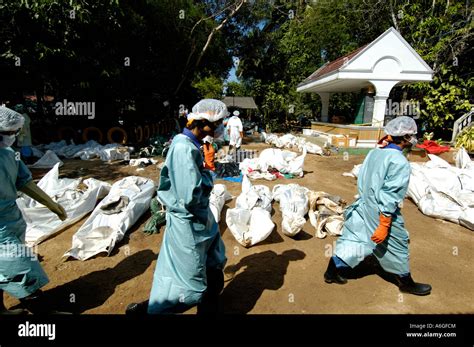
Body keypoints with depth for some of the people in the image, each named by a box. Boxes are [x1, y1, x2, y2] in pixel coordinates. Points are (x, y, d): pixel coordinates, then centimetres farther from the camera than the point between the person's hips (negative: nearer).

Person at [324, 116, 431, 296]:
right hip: (381, 213, -6)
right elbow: (390, 196, -24)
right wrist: (384, 226, -20)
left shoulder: (374, 153, 0)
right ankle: (406, 282, 35)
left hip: (363, 207, 7)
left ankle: (333, 271, 21)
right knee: (397, 246, 15)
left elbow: (361, 179, 9)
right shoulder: (400, 162, -21)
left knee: (353, 239, 15)